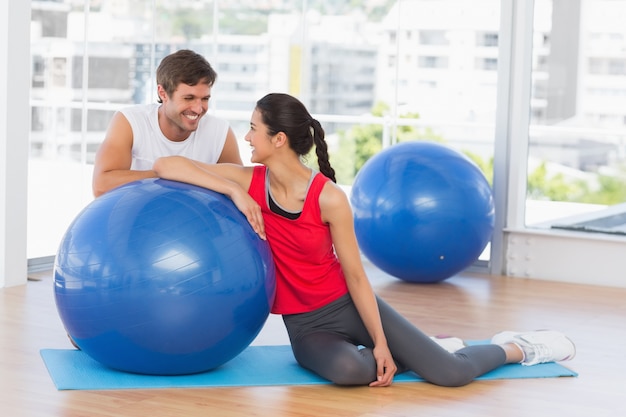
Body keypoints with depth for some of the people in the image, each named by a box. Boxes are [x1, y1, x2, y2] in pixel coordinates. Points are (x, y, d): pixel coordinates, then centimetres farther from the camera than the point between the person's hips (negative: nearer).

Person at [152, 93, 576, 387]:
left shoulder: (330, 198, -18)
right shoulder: (248, 182, -10)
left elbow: (355, 275, -12)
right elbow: (166, 166, -14)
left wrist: (381, 342, -13)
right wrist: (234, 191, -26)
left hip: (349, 305, -2)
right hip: (305, 325, 2)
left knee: (451, 374, -15)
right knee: (347, 370, -35)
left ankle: (516, 347, 20)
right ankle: (399, 357, 2)